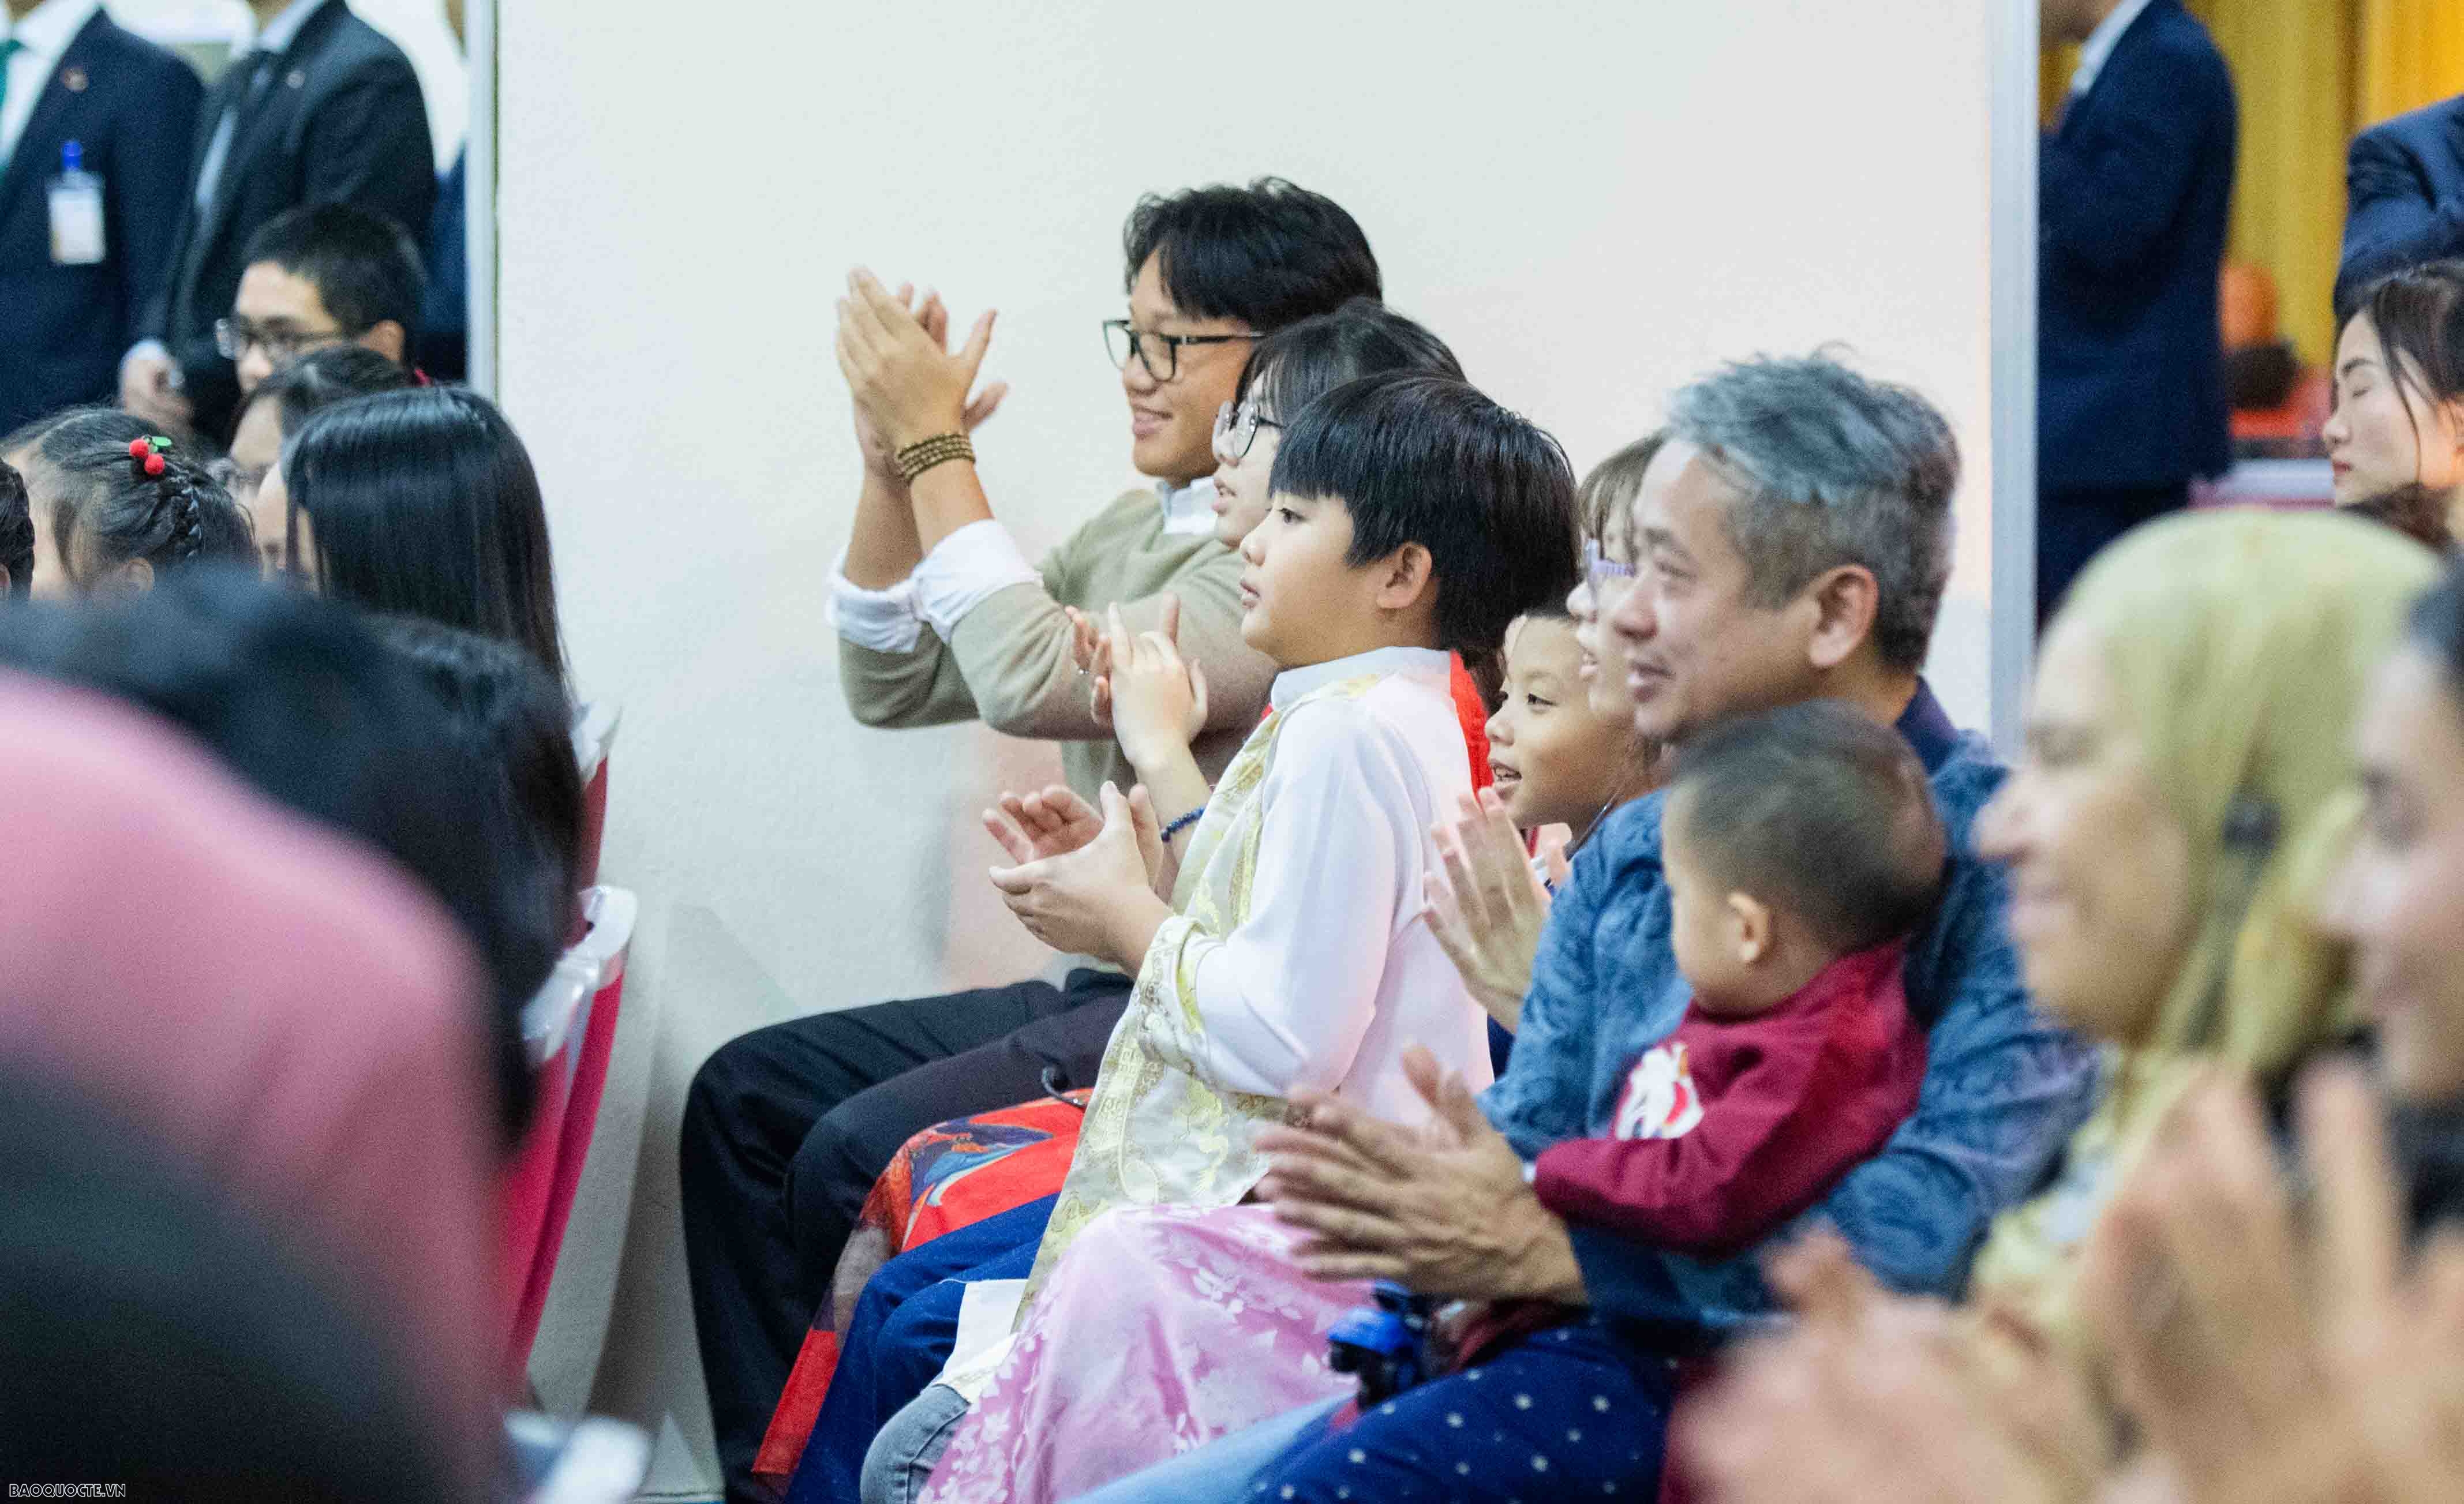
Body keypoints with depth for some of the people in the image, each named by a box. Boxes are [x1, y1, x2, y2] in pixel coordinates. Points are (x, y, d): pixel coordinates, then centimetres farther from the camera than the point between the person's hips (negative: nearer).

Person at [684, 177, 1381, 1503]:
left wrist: (939, 446, -14)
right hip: (1097, 990, 10)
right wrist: (891, 463, 4)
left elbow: (1033, 681, -24)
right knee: (744, 1096, 4)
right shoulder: (1138, 528, 15)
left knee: (860, 1158, -23)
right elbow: (896, 686, 18)